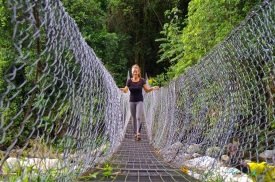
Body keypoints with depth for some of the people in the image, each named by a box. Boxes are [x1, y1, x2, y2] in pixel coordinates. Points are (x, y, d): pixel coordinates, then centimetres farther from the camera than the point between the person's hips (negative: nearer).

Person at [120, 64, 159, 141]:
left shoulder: (142, 81, -4)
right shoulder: (129, 81, -2)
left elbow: (146, 90, -2)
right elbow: (126, 90, -8)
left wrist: (152, 88, -20)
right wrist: (123, 89, -31)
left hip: (139, 101, -2)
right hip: (132, 101, 2)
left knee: (138, 117, -15)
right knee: (134, 118, 8)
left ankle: (138, 134, -22)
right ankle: (135, 134, 16)